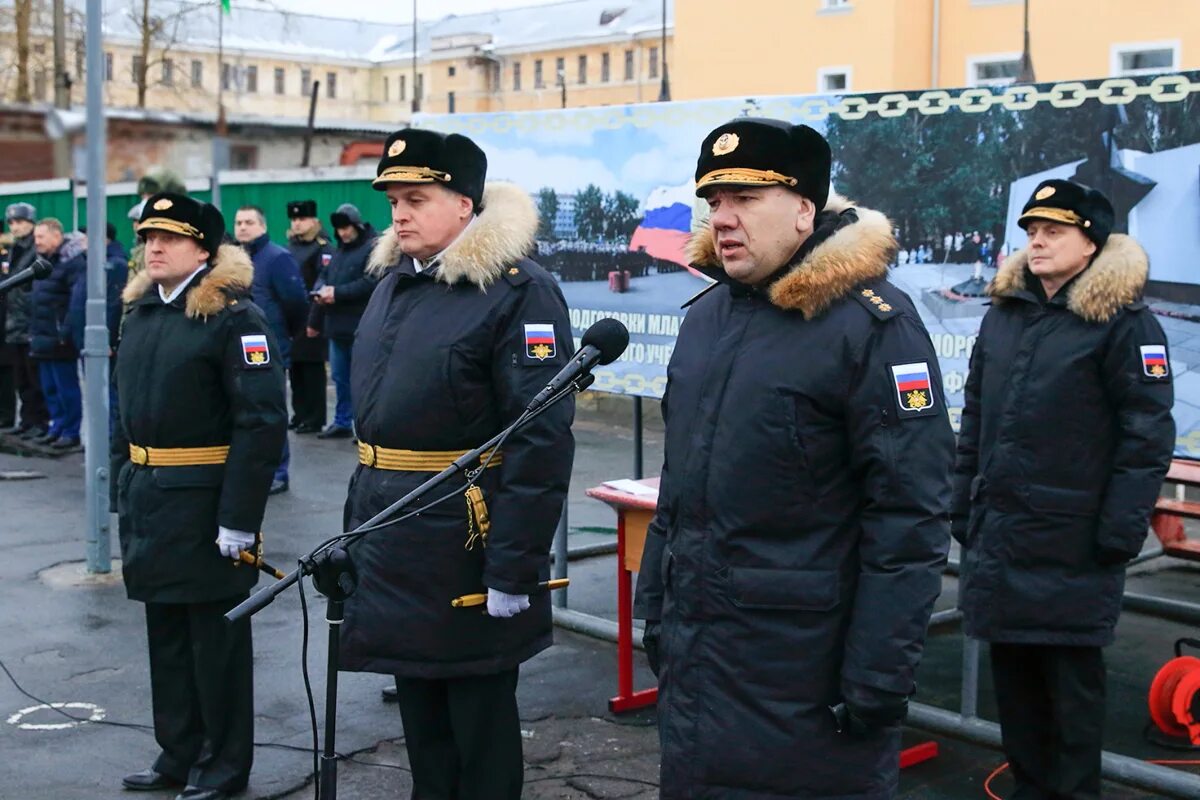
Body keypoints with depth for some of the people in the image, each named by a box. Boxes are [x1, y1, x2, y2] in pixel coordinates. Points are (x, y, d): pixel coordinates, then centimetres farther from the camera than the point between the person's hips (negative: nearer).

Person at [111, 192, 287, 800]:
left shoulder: (234, 316, -12)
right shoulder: (140, 314, 11)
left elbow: (262, 422, -18)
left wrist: (238, 516, -21)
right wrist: (122, 492, 12)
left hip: (204, 506, -7)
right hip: (148, 501, 7)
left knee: (217, 640, 5)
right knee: (166, 636, 16)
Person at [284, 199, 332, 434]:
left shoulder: (323, 247, -6)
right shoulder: (291, 246, 17)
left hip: (311, 318, -7)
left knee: (312, 370, -2)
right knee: (294, 369, 12)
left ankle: (314, 419, 4)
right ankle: (300, 415, 21)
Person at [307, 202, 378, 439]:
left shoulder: (375, 248, -8)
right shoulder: (339, 250, 20)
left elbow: (372, 282, -19)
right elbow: (324, 276, 21)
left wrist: (337, 293, -18)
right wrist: (322, 289, -1)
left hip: (360, 328, -8)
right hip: (336, 325, 8)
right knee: (340, 377, 13)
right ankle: (342, 423, 22)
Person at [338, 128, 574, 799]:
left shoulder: (518, 291, -15)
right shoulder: (395, 282, 11)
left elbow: (542, 438, -21)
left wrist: (515, 569, -23)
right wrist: (359, 521, 18)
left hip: (466, 549, -8)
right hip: (395, 542, 8)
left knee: (480, 720, 8)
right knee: (420, 711, 19)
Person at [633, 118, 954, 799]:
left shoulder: (872, 324, -15)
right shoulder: (707, 315, 9)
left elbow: (909, 519, -18)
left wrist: (879, 679, -19)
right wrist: (655, 604, 16)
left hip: (805, 675, -7)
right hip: (693, 656, 7)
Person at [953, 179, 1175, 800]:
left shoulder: (1124, 323, -6)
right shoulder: (1003, 315, 12)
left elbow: (1148, 437, -11)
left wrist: (1120, 532, -15)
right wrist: (963, 510, 12)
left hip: (1072, 545, -6)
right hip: (997, 536, 6)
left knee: (1072, 679, 4)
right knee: (1011, 673, 13)